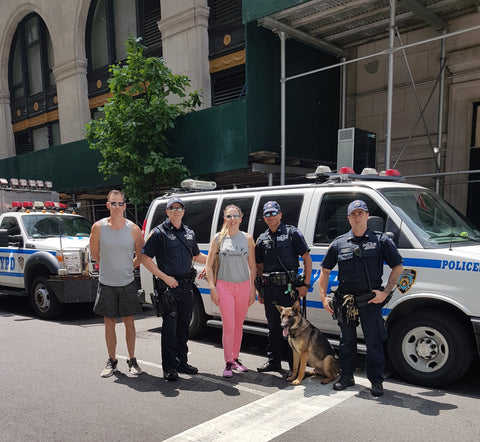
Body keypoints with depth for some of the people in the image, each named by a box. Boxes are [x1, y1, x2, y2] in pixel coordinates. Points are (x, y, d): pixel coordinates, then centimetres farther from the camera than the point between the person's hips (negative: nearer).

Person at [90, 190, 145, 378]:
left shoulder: (134, 229, -6)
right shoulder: (99, 227, -5)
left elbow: (141, 256, 8)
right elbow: (94, 252, 10)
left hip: (127, 283, 0)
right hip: (106, 283, 0)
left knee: (129, 322, 7)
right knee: (109, 323, 8)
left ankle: (132, 360, 20)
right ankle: (112, 361, 22)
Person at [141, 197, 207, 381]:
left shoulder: (189, 233, 14)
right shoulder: (159, 232, -5)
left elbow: (196, 256, 28)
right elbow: (145, 257, -9)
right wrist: (164, 277, -14)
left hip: (186, 285, 6)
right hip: (168, 285, -6)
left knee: (183, 324, 13)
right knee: (169, 326, -4)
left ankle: (182, 361, 25)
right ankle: (169, 366, 6)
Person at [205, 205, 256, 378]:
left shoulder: (247, 238, 4)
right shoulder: (218, 238, 1)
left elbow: (252, 267, 8)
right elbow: (209, 265, 3)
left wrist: (252, 289, 4)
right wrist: (212, 288, -4)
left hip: (243, 286, 2)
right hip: (224, 286, -2)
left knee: (239, 326, 11)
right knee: (228, 326, -5)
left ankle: (235, 358, 26)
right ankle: (228, 363, 7)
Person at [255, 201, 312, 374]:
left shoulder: (292, 233, 1)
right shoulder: (262, 239, 14)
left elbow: (307, 259, -2)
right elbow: (259, 267, 19)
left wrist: (306, 284, -8)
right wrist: (259, 290, 14)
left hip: (289, 288, -4)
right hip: (269, 288, 5)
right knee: (273, 327, 13)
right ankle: (273, 361, 25)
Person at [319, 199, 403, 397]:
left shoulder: (381, 241, 2)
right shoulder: (339, 243, 7)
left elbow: (398, 267, 4)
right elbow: (325, 271, 12)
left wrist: (385, 292, -6)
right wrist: (323, 297, 4)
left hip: (371, 300, -2)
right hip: (345, 299, 2)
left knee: (374, 341, 3)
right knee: (346, 340, 13)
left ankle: (376, 380, 18)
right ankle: (346, 376, 28)